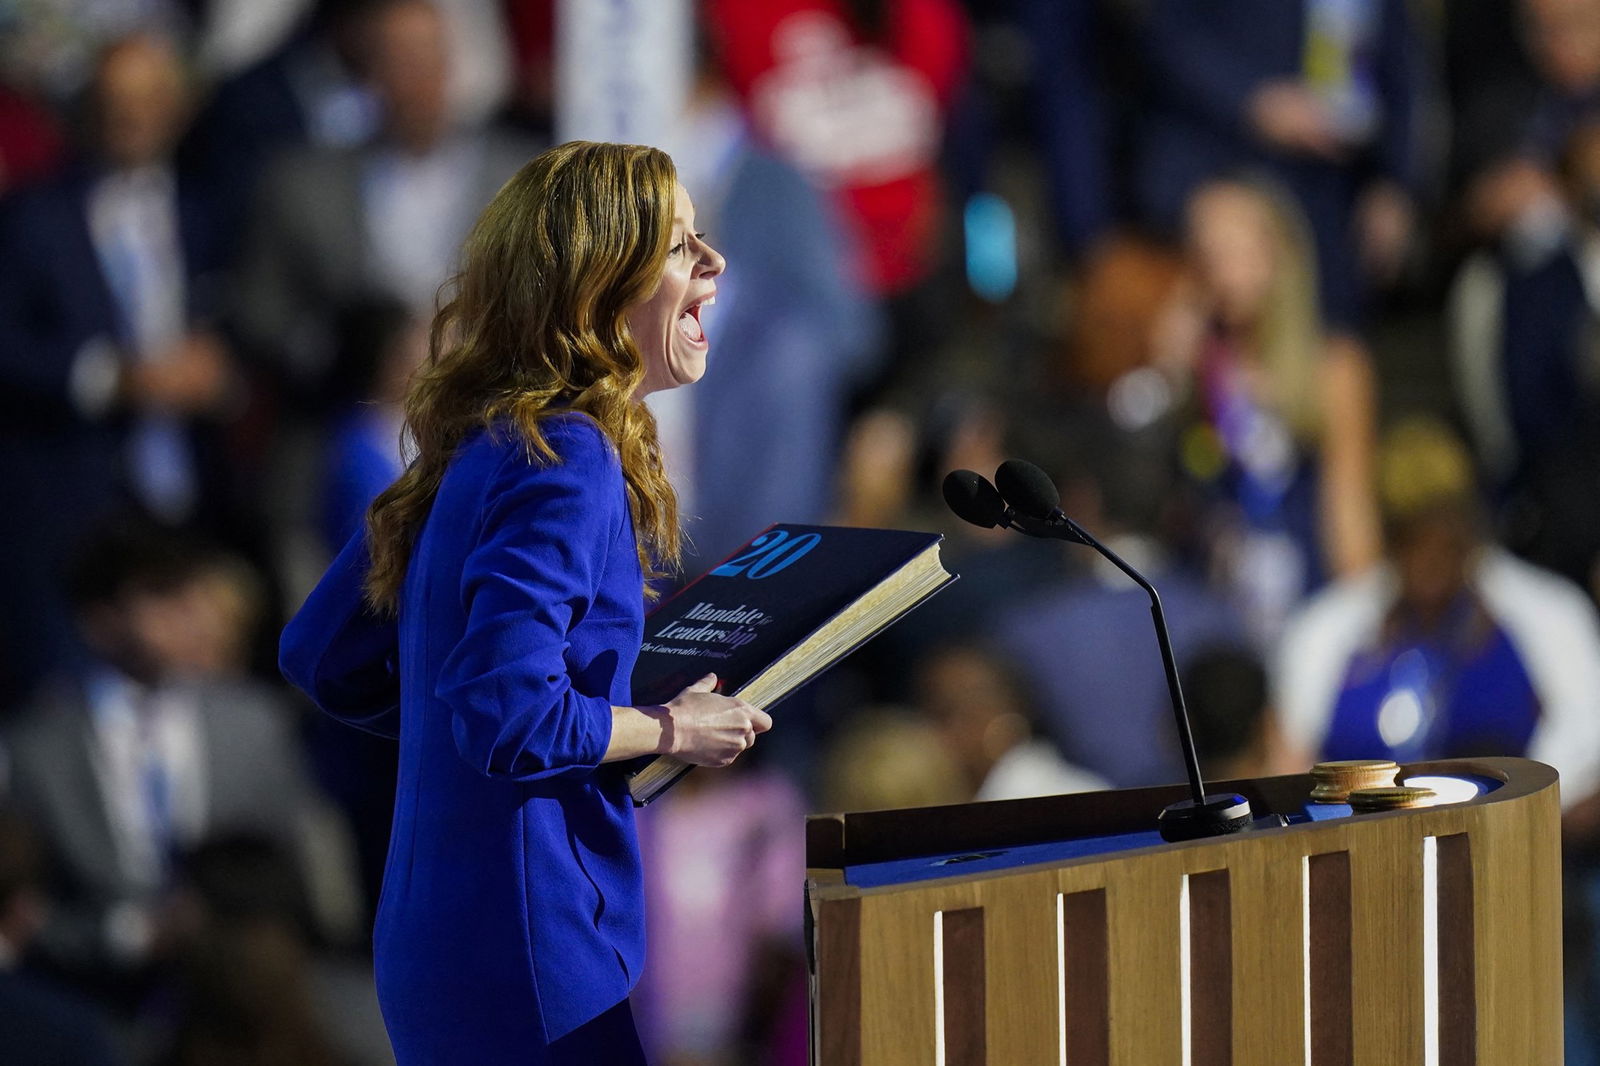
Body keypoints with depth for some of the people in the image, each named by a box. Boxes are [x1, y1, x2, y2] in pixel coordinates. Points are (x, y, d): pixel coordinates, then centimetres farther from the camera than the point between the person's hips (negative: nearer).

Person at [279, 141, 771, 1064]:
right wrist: (670, 732, -11)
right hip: (534, 969, -10)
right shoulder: (564, 464, -17)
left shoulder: (474, 451, 11)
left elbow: (322, 658, 18)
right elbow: (511, 714, -26)